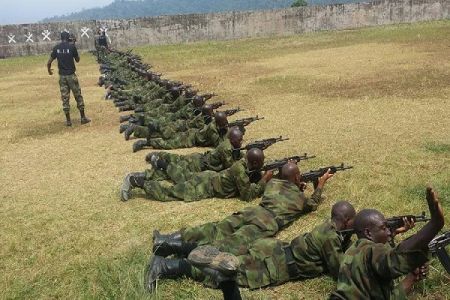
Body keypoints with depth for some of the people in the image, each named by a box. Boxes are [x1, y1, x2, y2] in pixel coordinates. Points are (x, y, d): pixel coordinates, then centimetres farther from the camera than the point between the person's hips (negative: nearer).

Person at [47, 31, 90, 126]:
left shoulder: (56, 48, 2)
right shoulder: (72, 46, -7)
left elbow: (49, 62, 5)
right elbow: (77, 60, 4)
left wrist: (49, 70, 23)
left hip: (62, 76, 3)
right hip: (71, 75, -3)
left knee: (65, 98, 6)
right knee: (78, 96, 6)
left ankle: (68, 120, 8)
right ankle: (83, 118, 9)